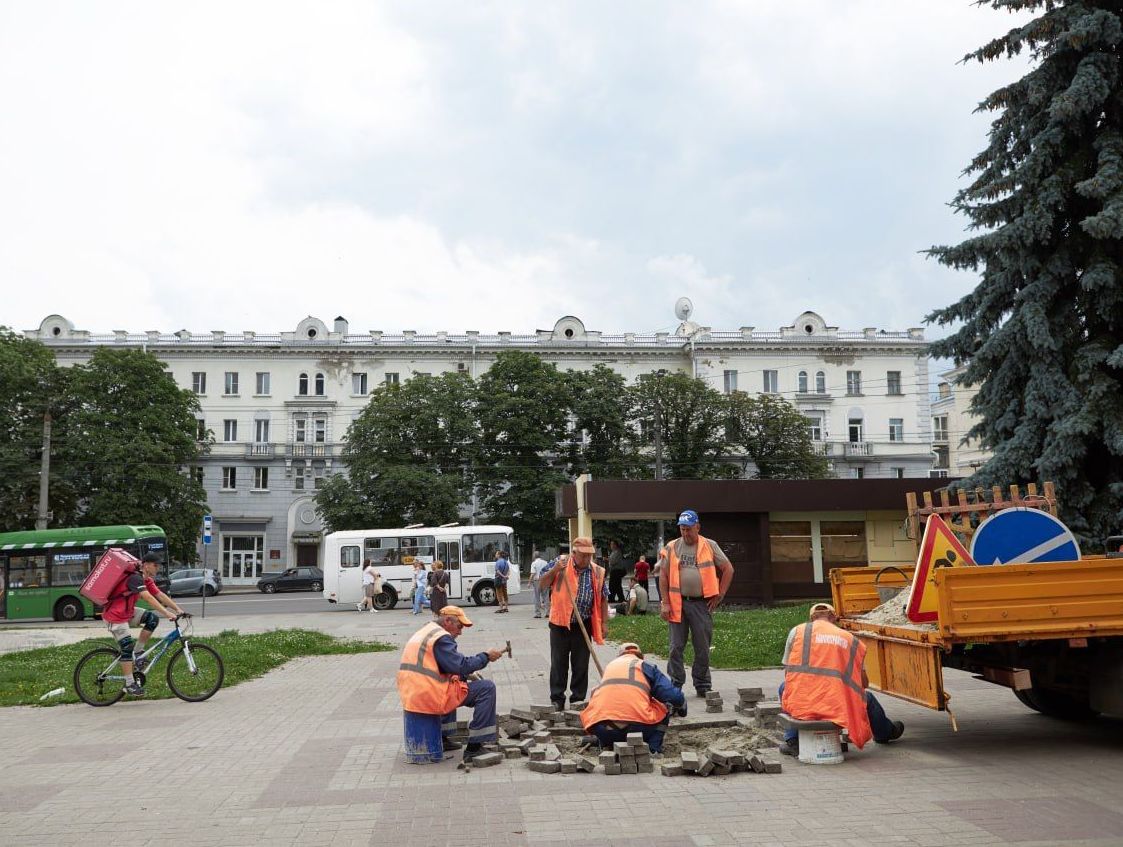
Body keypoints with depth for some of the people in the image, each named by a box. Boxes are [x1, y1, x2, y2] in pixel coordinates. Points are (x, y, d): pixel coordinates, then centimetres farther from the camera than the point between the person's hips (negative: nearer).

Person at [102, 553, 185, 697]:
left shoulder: (147, 580, 6)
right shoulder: (135, 578, -24)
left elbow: (160, 595, 4)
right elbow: (149, 598, -33)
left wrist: (178, 609, -4)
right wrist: (167, 614, -37)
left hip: (127, 612, 9)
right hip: (114, 615, -9)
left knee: (152, 618, -6)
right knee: (127, 647, -10)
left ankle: (138, 652, 3)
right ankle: (129, 684, -3)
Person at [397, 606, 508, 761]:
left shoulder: (423, 633, 20)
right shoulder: (441, 638, -11)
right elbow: (461, 665, -18)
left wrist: (466, 674, 15)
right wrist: (486, 657, -7)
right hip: (429, 698, -10)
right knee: (486, 688, -7)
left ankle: (442, 738, 32)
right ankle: (473, 747, -6)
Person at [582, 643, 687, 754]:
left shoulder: (610, 665, 28)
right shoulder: (646, 666, 17)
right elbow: (674, 696, 10)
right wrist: (681, 708, 35)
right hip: (636, 726, -3)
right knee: (663, 709, 24)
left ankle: (608, 746, 12)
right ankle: (653, 748, 4)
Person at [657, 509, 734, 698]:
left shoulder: (710, 547, 5)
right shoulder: (672, 548, 5)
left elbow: (728, 569, 8)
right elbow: (663, 576, 4)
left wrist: (720, 595, 3)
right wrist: (665, 603, -3)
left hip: (702, 603, 0)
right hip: (677, 603, 0)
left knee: (703, 647, 5)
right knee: (676, 647, 2)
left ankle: (702, 686, 16)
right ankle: (675, 685, 11)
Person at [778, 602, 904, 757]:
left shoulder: (797, 631, 7)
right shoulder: (851, 639, 11)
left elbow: (788, 673, 10)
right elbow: (864, 683, 15)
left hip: (799, 707, -1)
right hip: (837, 708, 1)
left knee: (784, 687, 33)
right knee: (868, 698, 32)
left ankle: (792, 741, 26)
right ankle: (885, 733, 57)